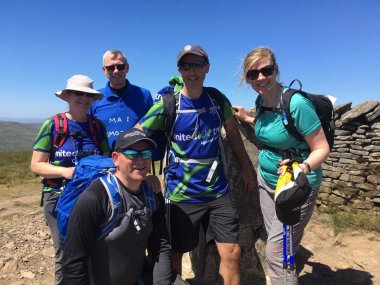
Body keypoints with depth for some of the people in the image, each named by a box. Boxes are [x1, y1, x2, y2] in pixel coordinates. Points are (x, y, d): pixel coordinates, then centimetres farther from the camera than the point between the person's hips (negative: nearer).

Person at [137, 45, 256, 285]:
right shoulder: (168, 104, -9)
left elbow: (233, 133, 14)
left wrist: (246, 168, 14)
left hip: (218, 191, 3)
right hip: (180, 194, -2)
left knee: (232, 253, 3)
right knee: (175, 254, 11)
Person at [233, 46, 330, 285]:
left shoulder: (297, 103, -24)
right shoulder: (261, 100, -3)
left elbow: (322, 148, -20)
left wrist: (304, 167, -37)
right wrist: (247, 119, 14)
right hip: (267, 179, 7)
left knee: (276, 252, -4)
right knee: (280, 242, 20)